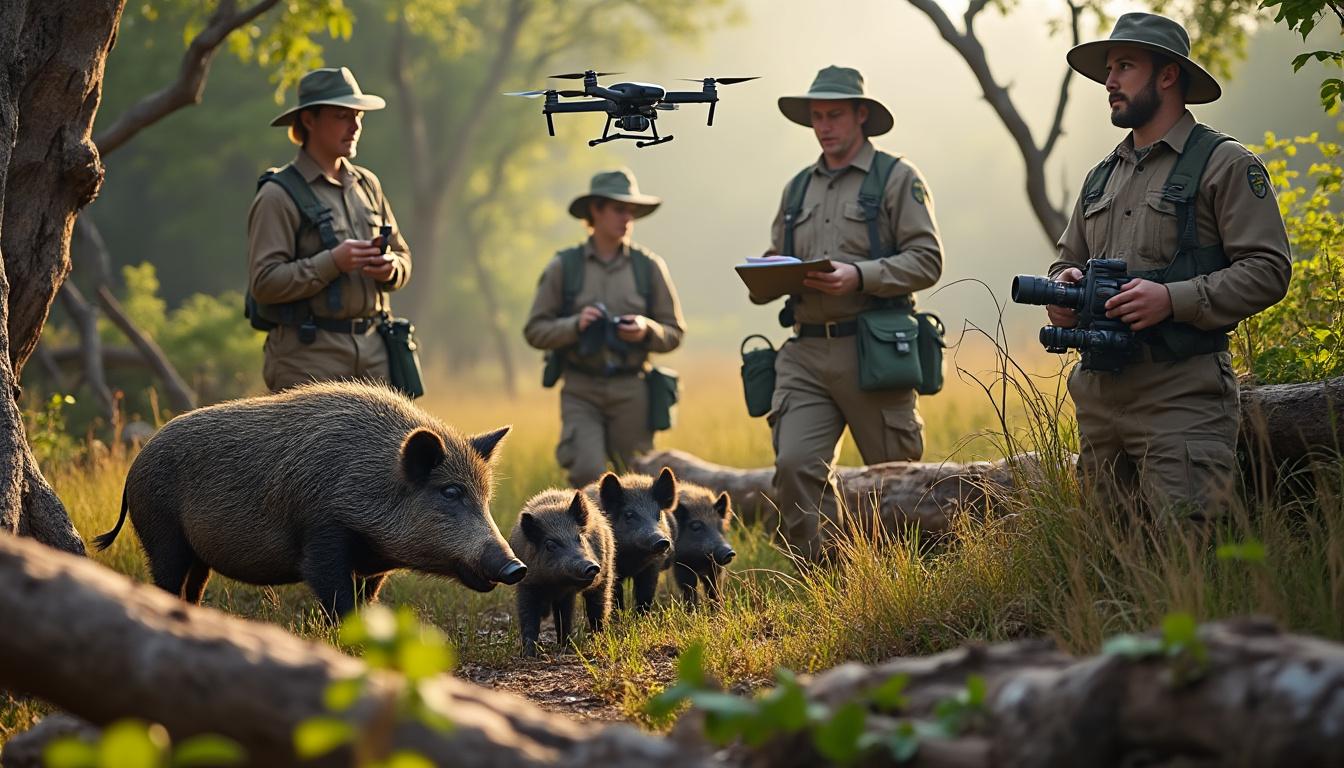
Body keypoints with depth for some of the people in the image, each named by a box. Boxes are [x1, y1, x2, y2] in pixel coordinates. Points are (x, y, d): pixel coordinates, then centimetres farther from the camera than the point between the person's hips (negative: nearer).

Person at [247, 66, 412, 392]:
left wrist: (390, 268, -2)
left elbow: (402, 255, 22)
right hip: (308, 356, -6)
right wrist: (333, 262, -21)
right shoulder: (278, 195, -5)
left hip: (373, 352, 6)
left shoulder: (366, 184, 16)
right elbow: (264, 282, -13)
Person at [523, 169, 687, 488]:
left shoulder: (649, 267, 6)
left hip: (631, 390, 1)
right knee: (587, 473, -19)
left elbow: (674, 333, 9)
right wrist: (575, 325, -13)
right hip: (581, 392, -1)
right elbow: (535, 331, 3)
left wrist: (646, 330, -12)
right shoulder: (563, 267, 3)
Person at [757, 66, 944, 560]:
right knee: (795, 465, -12)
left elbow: (927, 260, -4)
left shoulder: (897, 178, 4)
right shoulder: (798, 189, 21)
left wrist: (859, 277, -16)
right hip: (805, 353, 4)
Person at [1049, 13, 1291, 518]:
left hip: (1181, 396, -7)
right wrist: (1063, 285, 4)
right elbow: (1068, 262, 29)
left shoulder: (1225, 165, -1)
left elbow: (1267, 270, -9)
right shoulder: (1101, 178, 21)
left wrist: (1173, 299, -20)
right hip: (1099, 397, 7)